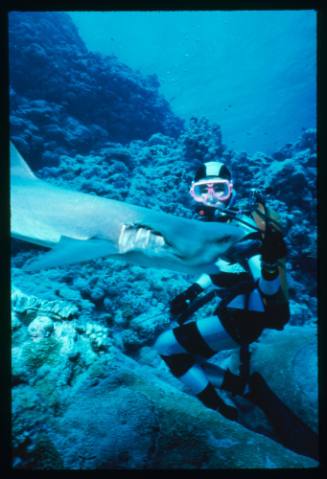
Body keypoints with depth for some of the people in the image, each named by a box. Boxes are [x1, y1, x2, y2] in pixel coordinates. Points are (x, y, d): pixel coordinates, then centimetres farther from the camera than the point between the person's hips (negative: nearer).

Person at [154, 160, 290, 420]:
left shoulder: (241, 229, -19)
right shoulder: (215, 223, 5)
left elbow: (270, 292, -26)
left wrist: (270, 261, -46)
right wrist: (191, 292, 9)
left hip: (244, 317, -9)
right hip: (231, 310, 9)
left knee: (166, 345, -8)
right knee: (184, 358, 15)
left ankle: (221, 414, 3)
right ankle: (245, 387, 15)